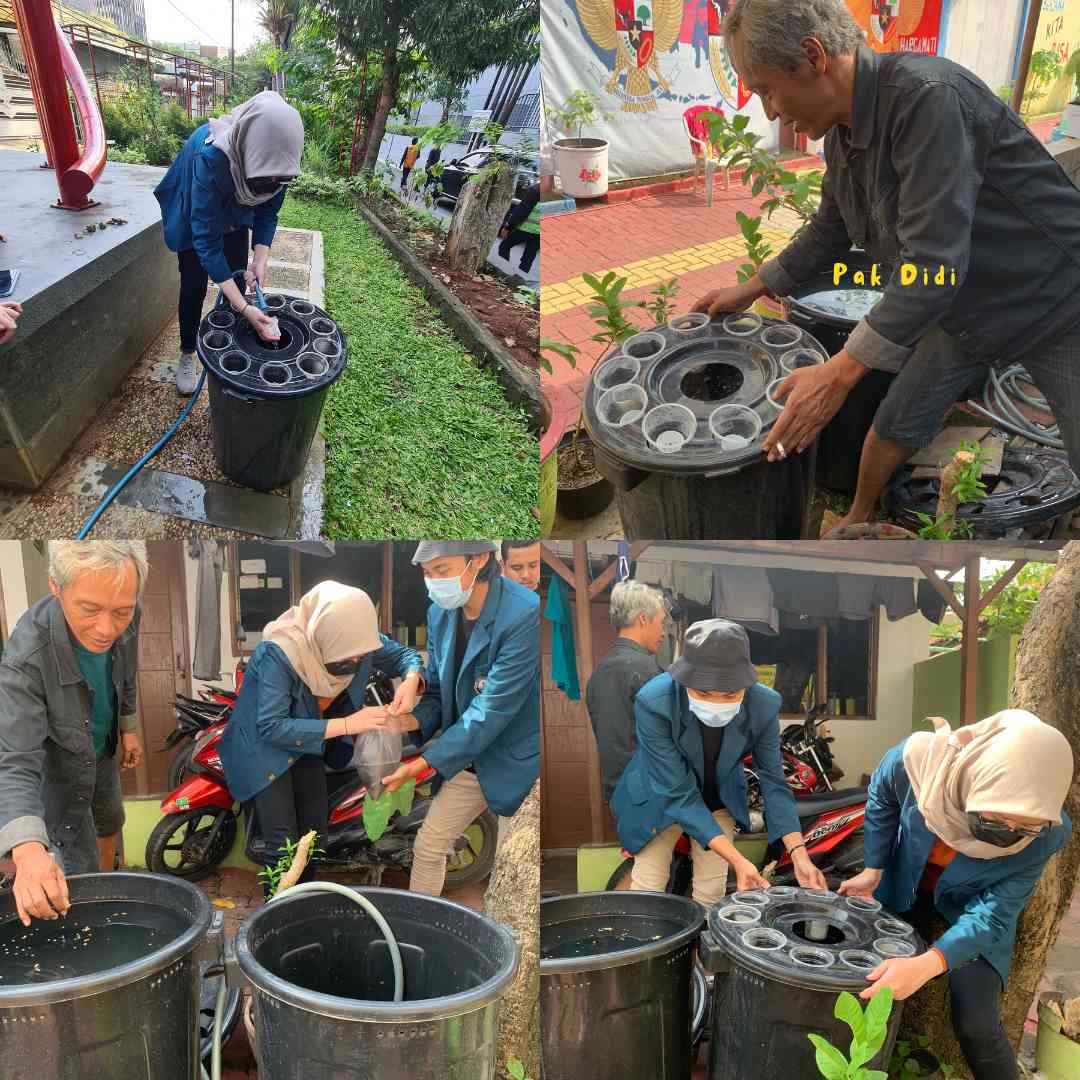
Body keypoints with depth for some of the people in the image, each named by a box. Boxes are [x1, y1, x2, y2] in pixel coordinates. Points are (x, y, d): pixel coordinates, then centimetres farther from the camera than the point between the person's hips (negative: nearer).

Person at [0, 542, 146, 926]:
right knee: (81, 872, -1)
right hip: (57, 765, -6)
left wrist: (129, 727, 11)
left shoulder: (123, 621, -26)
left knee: (110, 822, 28)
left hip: (103, 749, 6)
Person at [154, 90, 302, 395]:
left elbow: (267, 213, -14)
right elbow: (206, 238, -44)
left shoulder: (275, 159, -33)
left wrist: (260, 260, -32)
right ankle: (187, 354, 20)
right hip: (194, 212, -4)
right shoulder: (210, 157, -47)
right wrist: (244, 308, -49)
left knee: (237, 282, 3)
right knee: (194, 286, 1)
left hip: (234, 215, 4)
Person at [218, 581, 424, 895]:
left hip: (309, 743, 6)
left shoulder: (356, 640, -19)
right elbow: (271, 727, -36)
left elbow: (403, 653, -3)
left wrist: (410, 681, -28)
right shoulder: (279, 653, -36)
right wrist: (346, 724, -40)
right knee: (283, 846, -12)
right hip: (265, 746, -6)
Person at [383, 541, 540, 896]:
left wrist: (423, 764, -24)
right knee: (428, 845, 12)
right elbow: (436, 692, 7)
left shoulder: (525, 615, -28)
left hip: (517, 761, -6)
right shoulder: (440, 613, -3)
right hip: (468, 757, 7)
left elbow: (491, 711, -27)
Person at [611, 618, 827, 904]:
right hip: (661, 799, -2)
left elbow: (773, 782, -15)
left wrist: (799, 854, -27)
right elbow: (679, 794, -32)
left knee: (711, 895, 7)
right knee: (647, 891, 0)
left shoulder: (764, 705, -26)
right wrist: (737, 860, -38)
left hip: (720, 799, 3)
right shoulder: (654, 702, -36)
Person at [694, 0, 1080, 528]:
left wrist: (839, 374, -35)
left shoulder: (928, 98, -32)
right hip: (963, 309, 7)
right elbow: (830, 231, 15)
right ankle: (858, 519, 34)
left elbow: (933, 264, -35)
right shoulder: (841, 131, -4)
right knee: (895, 427, 10)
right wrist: (752, 288, 15)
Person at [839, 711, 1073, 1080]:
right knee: (871, 979, 10)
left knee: (976, 1024, -12)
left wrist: (925, 966, -46)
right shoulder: (919, 760, -37)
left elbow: (992, 916, -32)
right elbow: (882, 799, -11)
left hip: (970, 908, -1)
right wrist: (874, 869, -9)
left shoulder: (1043, 835, -35)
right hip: (903, 888, 2)